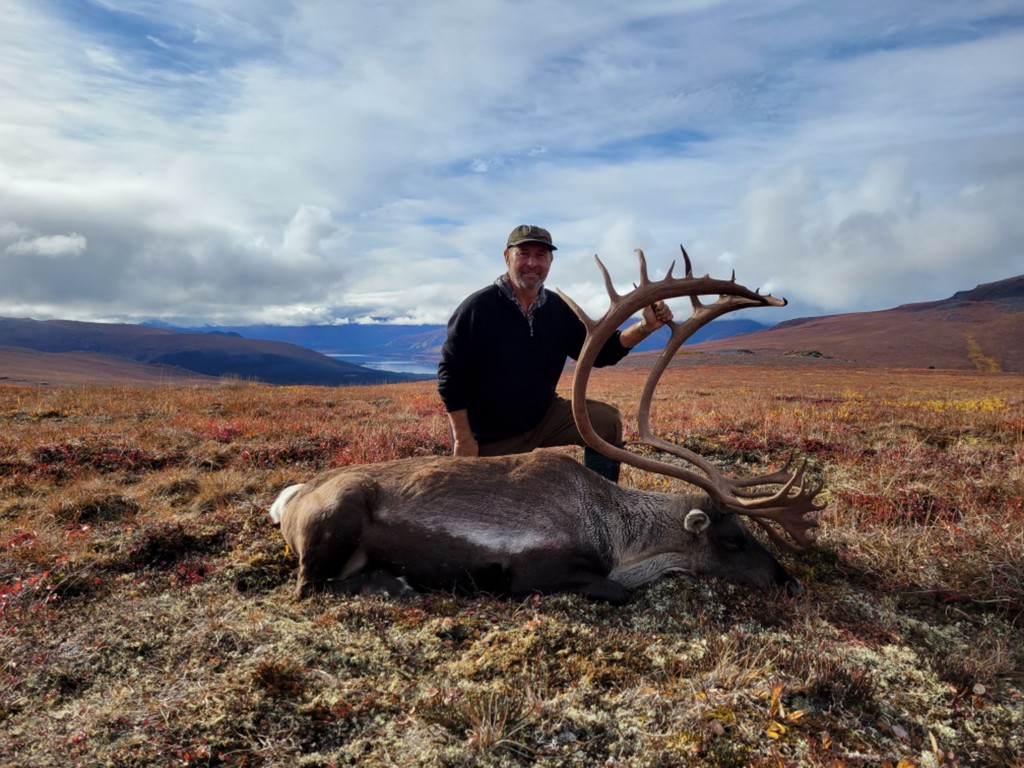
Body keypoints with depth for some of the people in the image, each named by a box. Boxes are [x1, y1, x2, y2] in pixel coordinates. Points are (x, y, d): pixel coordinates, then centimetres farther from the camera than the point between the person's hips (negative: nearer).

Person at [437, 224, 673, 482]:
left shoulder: (558, 309, -1)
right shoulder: (477, 308, -17)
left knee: (606, 421, -10)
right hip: (492, 437, -4)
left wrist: (645, 328, -15)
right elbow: (451, 374, -16)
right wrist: (463, 439, -18)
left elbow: (598, 352, 2)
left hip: (545, 416, 5)